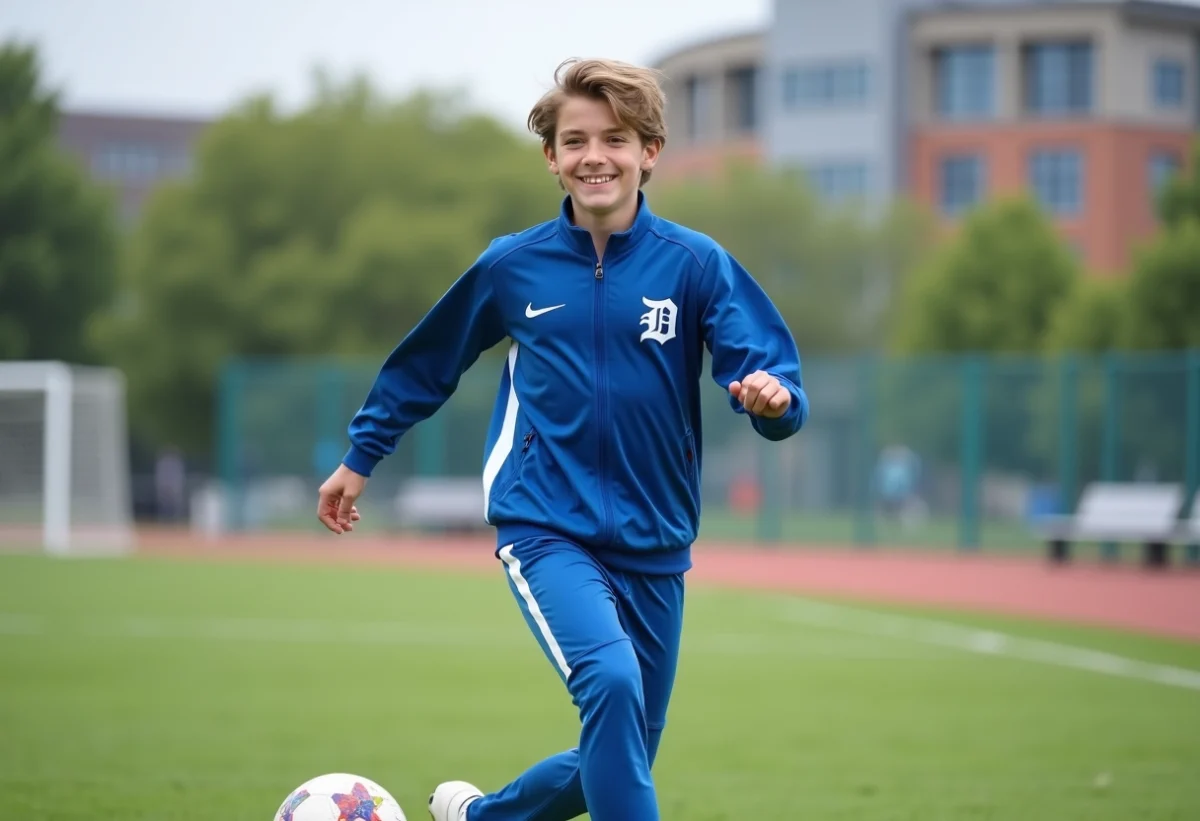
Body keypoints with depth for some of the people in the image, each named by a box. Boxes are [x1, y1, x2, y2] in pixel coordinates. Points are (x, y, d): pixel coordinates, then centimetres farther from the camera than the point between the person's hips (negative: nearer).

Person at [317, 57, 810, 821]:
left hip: (653, 547, 2)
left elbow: (770, 372, -9)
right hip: (545, 529, -2)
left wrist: (770, 396, -33)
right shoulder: (512, 266, 0)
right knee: (611, 681, -29)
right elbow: (425, 363, 16)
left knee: (618, 758, 11)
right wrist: (360, 457, 22)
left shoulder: (695, 264, -4)